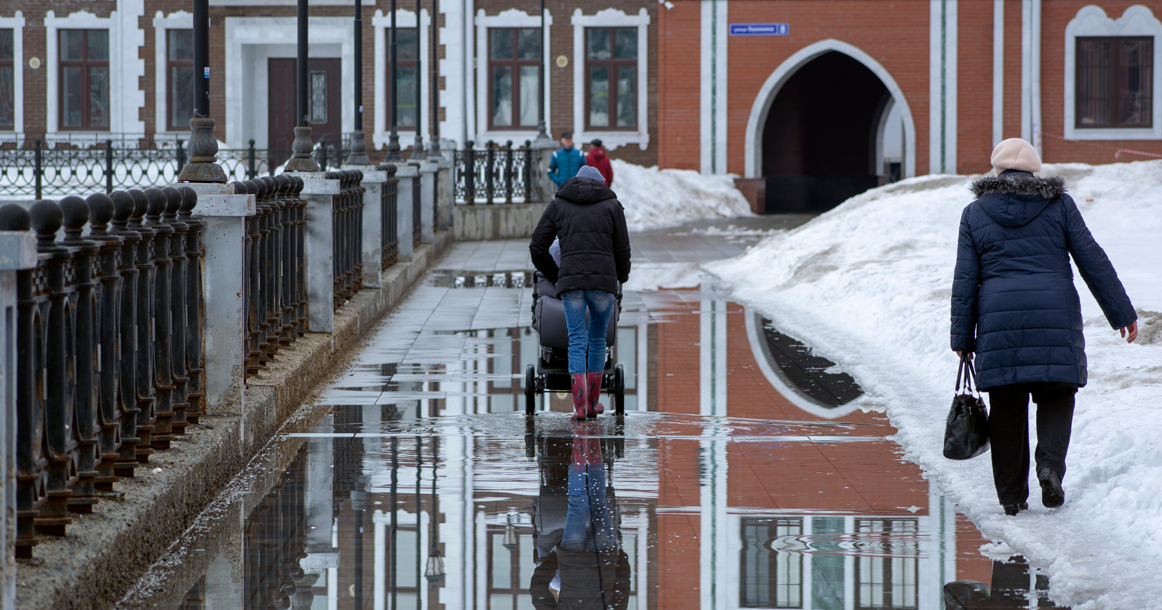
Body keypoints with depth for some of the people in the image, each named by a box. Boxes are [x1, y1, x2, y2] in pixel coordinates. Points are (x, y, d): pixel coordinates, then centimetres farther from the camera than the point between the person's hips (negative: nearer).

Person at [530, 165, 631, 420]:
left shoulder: (558, 205, 16)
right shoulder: (612, 205, 14)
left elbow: (537, 248, 14)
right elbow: (622, 249, 12)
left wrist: (553, 275, 28)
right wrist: (622, 276, 31)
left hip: (571, 281, 0)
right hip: (603, 280, 0)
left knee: (577, 341, 2)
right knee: (598, 338, 16)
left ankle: (580, 406, -9)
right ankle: (593, 402, 21)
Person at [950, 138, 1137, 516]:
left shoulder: (975, 214, 7)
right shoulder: (1059, 205, 5)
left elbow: (965, 282, 4)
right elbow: (1093, 261, 3)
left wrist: (962, 338, 8)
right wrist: (1122, 314, 8)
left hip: (999, 321, 1)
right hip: (1055, 315, -1)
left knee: (1008, 407, 8)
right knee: (1056, 396, 12)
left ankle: (1011, 495, 10)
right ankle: (1050, 465, -12)